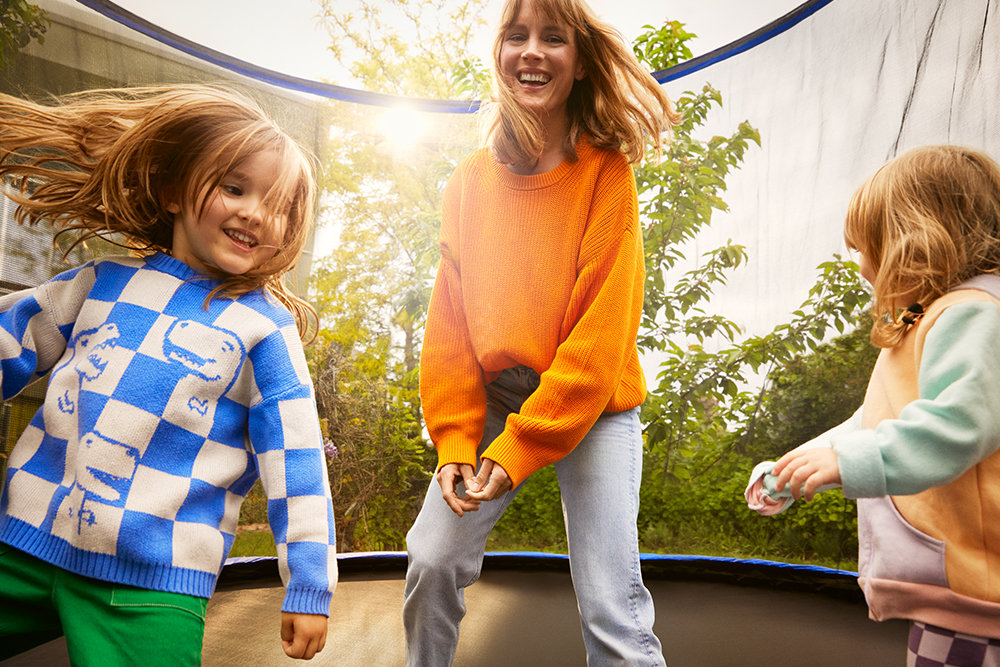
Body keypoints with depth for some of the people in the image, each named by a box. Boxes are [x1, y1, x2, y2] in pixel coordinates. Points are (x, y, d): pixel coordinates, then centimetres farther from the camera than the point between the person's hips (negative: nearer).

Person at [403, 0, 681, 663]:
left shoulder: (607, 174, -10)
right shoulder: (470, 182, 1)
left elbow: (601, 331, -15)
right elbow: (450, 320, 2)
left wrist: (518, 449, -18)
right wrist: (455, 439, -8)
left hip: (592, 404, -3)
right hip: (493, 399, 3)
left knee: (611, 610, -11)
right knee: (432, 559, -2)